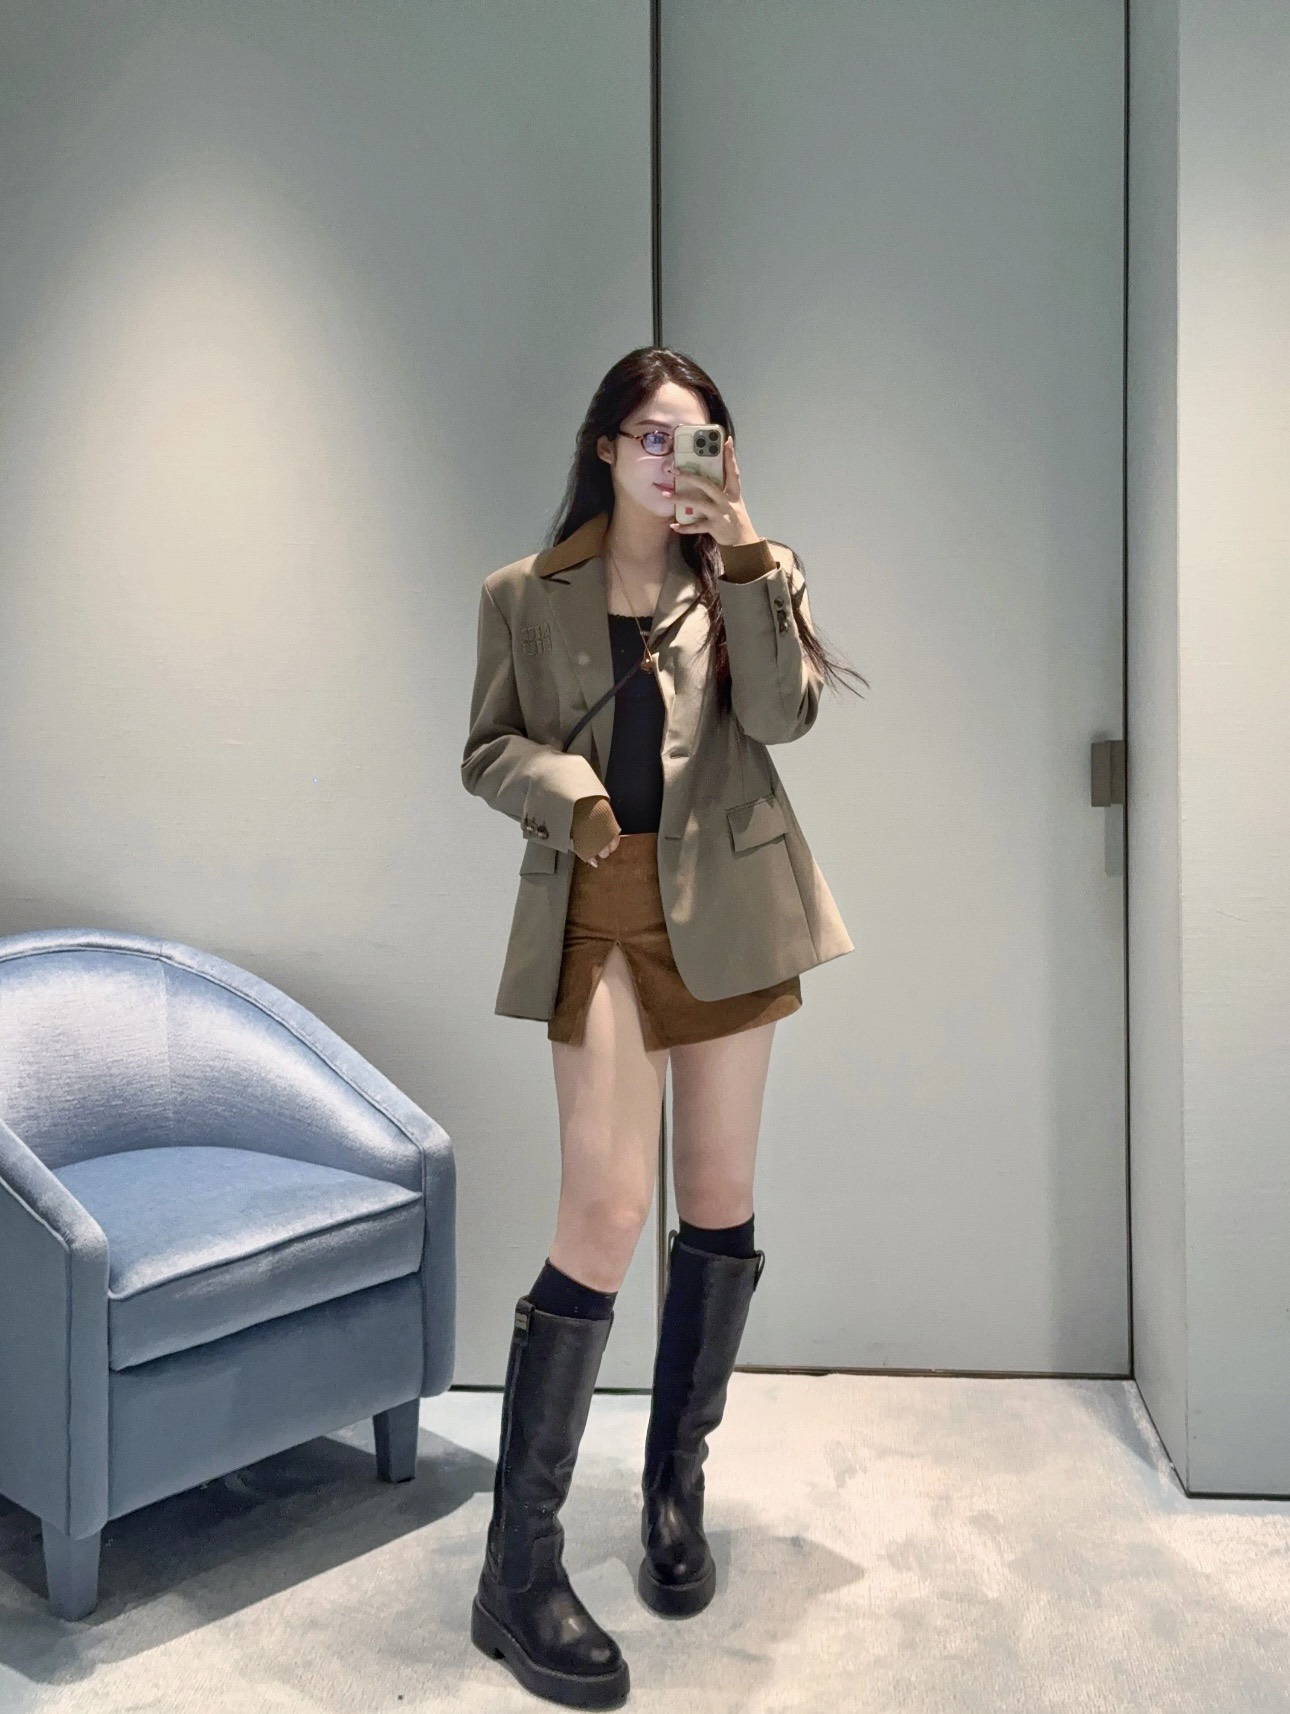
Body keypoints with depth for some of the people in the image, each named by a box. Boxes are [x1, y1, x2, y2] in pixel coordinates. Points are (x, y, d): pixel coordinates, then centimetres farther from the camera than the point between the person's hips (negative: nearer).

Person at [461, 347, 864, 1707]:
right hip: (596, 915, -2)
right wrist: (559, 788, -13)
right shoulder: (525, 594, 8)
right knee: (605, 1217, -11)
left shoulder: (748, 572, 9)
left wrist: (745, 557, -13)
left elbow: (782, 713, -6)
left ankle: (677, 1482, 31)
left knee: (720, 1206, 9)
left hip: (725, 907, 3)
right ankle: (517, 1574, 2)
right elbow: (488, 749, 8)